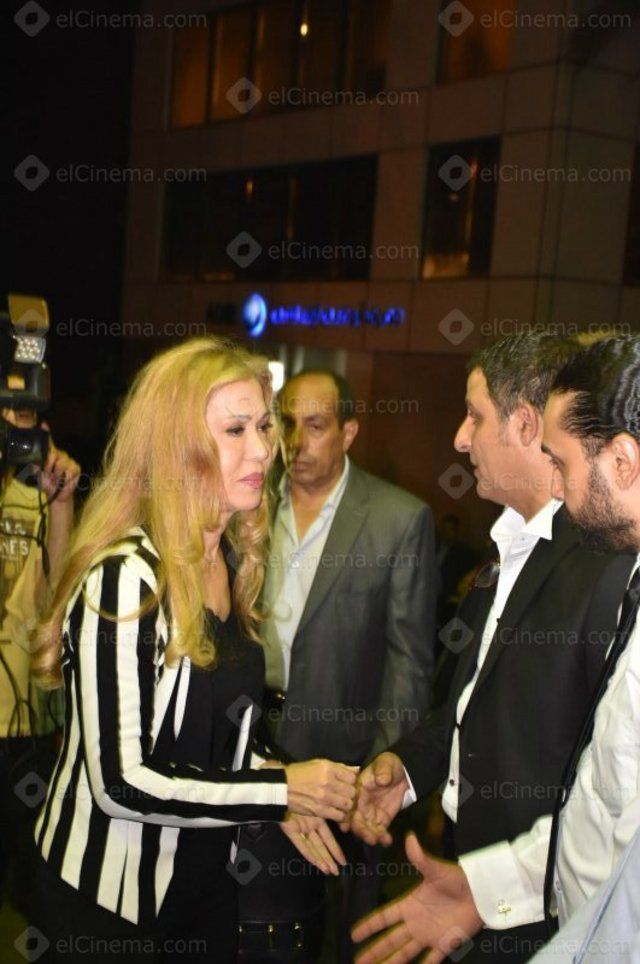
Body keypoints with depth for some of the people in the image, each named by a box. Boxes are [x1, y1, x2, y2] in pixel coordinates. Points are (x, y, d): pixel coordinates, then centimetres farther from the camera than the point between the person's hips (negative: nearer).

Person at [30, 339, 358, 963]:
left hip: (207, 871, 7)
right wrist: (280, 790, -18)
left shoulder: (236, 560, 0)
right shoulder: (124, 580, -24)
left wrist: (280, 797, -4)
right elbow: (120, 782, -24)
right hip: (109, 893, -7)